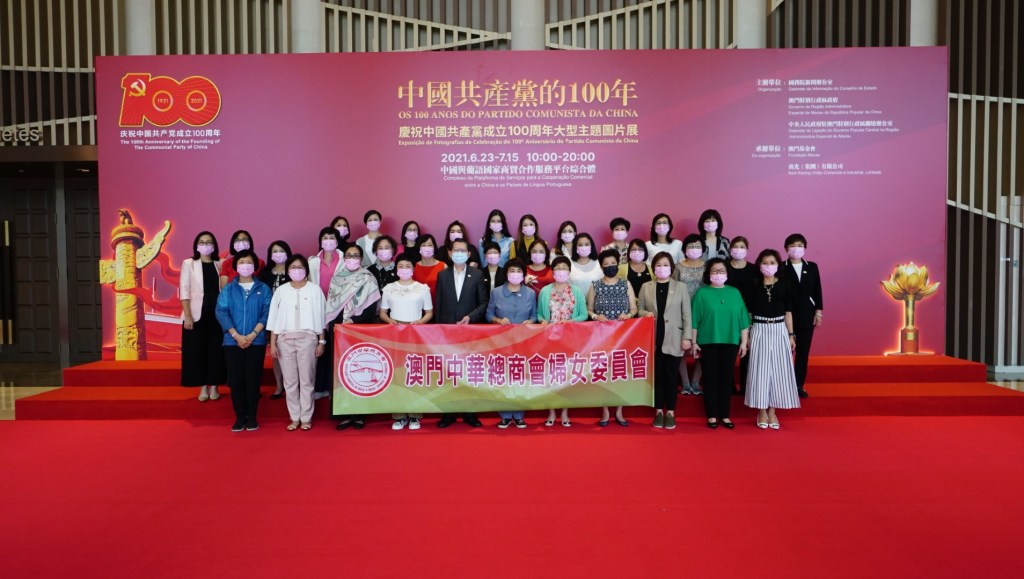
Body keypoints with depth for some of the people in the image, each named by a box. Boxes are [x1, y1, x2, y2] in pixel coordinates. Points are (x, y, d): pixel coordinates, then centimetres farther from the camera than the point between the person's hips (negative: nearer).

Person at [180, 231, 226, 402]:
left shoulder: (220, 264, 7)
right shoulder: (189, 264, 2)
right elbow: (184, 291, -4)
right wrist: (187, 316, -11)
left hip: (217, 314, 2)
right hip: (197, 314, -1)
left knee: (216, 350, 4)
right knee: (197, 350, 2)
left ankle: (214, 387, 14)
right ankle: (203, 388, 12)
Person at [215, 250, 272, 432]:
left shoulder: (263, 289, 6)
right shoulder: (228, 289, 7)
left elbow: (267, 313, -2)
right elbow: (221, 313, -2)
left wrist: (252, 335, -13)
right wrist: (237, 336, -13)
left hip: (256, 342, -1)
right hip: (232, 342, 1)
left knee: (253, 379, 1)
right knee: (236, 380, 3)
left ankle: (252, 417, 11)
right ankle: (240, 417, 12)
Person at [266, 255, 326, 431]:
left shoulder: (315, 290, 4)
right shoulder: (281, 291, 9)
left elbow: (320, 317, 3)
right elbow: (274, 318, 7)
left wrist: (322, 341, -1)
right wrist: (272, 344, 2)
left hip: (307, 338, -2)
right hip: (285, 339, 2)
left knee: (306, 380, 0)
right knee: (290, 381, 4)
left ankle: (306, 418, 7)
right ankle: (294, 417, 12)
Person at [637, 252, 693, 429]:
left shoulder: (680, 287, 2)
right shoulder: (646, 287, 6)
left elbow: (687, 315, 0)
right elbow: (639, 310, 10)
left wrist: (687, 337, -5)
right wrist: (646, 314, -12)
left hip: (673, 341, -1)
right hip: (653, 340, 2)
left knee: (672, 376, 4)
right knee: (656, 376, 7)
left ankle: (670, 412, 14)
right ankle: (659, 411, 17)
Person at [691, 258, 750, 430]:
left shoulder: (734, 293, 7)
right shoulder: (702, 293, -1)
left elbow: (743, 319, 7)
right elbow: (694, 319, -2)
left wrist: (744, 342, 3)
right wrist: (693, 342, -6)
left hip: (730, 342, 2)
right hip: (708, 342, -2)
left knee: (726, 378, 6)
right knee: (710, 378, 2)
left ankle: (724, 415, 16)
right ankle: (711, 415, 11)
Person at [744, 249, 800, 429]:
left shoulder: (784, 286, 3)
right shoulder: (753, 286, 0)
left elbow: (788, 312, 6)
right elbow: (748, 313, 2)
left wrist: (791, 335, 3)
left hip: (779, 331, 1)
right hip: (759, 331, -1)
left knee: (778, 369, 3)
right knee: (760, 370, 1)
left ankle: (772, 411, 14)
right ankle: (761, 411, 11)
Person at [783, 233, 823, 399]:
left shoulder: (812, 267, 8)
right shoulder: (781, 268, -4)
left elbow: (817, 290, 8)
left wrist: (818, 312, 2)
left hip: (807, 316, 3)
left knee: (803, 352, 8)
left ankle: (799, 385, 17)